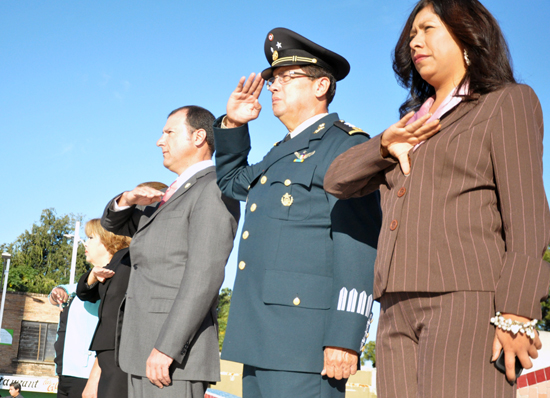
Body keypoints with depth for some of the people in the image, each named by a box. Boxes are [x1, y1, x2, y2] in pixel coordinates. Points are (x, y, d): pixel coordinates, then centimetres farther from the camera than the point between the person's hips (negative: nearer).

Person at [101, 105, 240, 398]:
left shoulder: (214, 190, -9)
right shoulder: (174, 196, 23)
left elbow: (204, 275, -19)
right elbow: (113, 223, 25)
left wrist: (166, 348, -23)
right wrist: (127, 199, 1)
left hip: (176, 348, -9)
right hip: (147, 349, 9)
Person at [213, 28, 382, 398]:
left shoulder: (346, 145, -4)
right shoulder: (282, 153, 23)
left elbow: (358, 243, -15)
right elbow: (232, 181, 42)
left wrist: (344, 336, -22)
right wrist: (231, 126, 24)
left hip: (306, 339, -9)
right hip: (262, 339, 9)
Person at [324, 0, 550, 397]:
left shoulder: (507, 102, 8)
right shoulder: (414, 124, 27)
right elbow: (338, 180, 21)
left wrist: (515, 312, -14)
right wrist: (384, 144, 2)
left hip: (466, 303, -6)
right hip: (399, 309, 6)